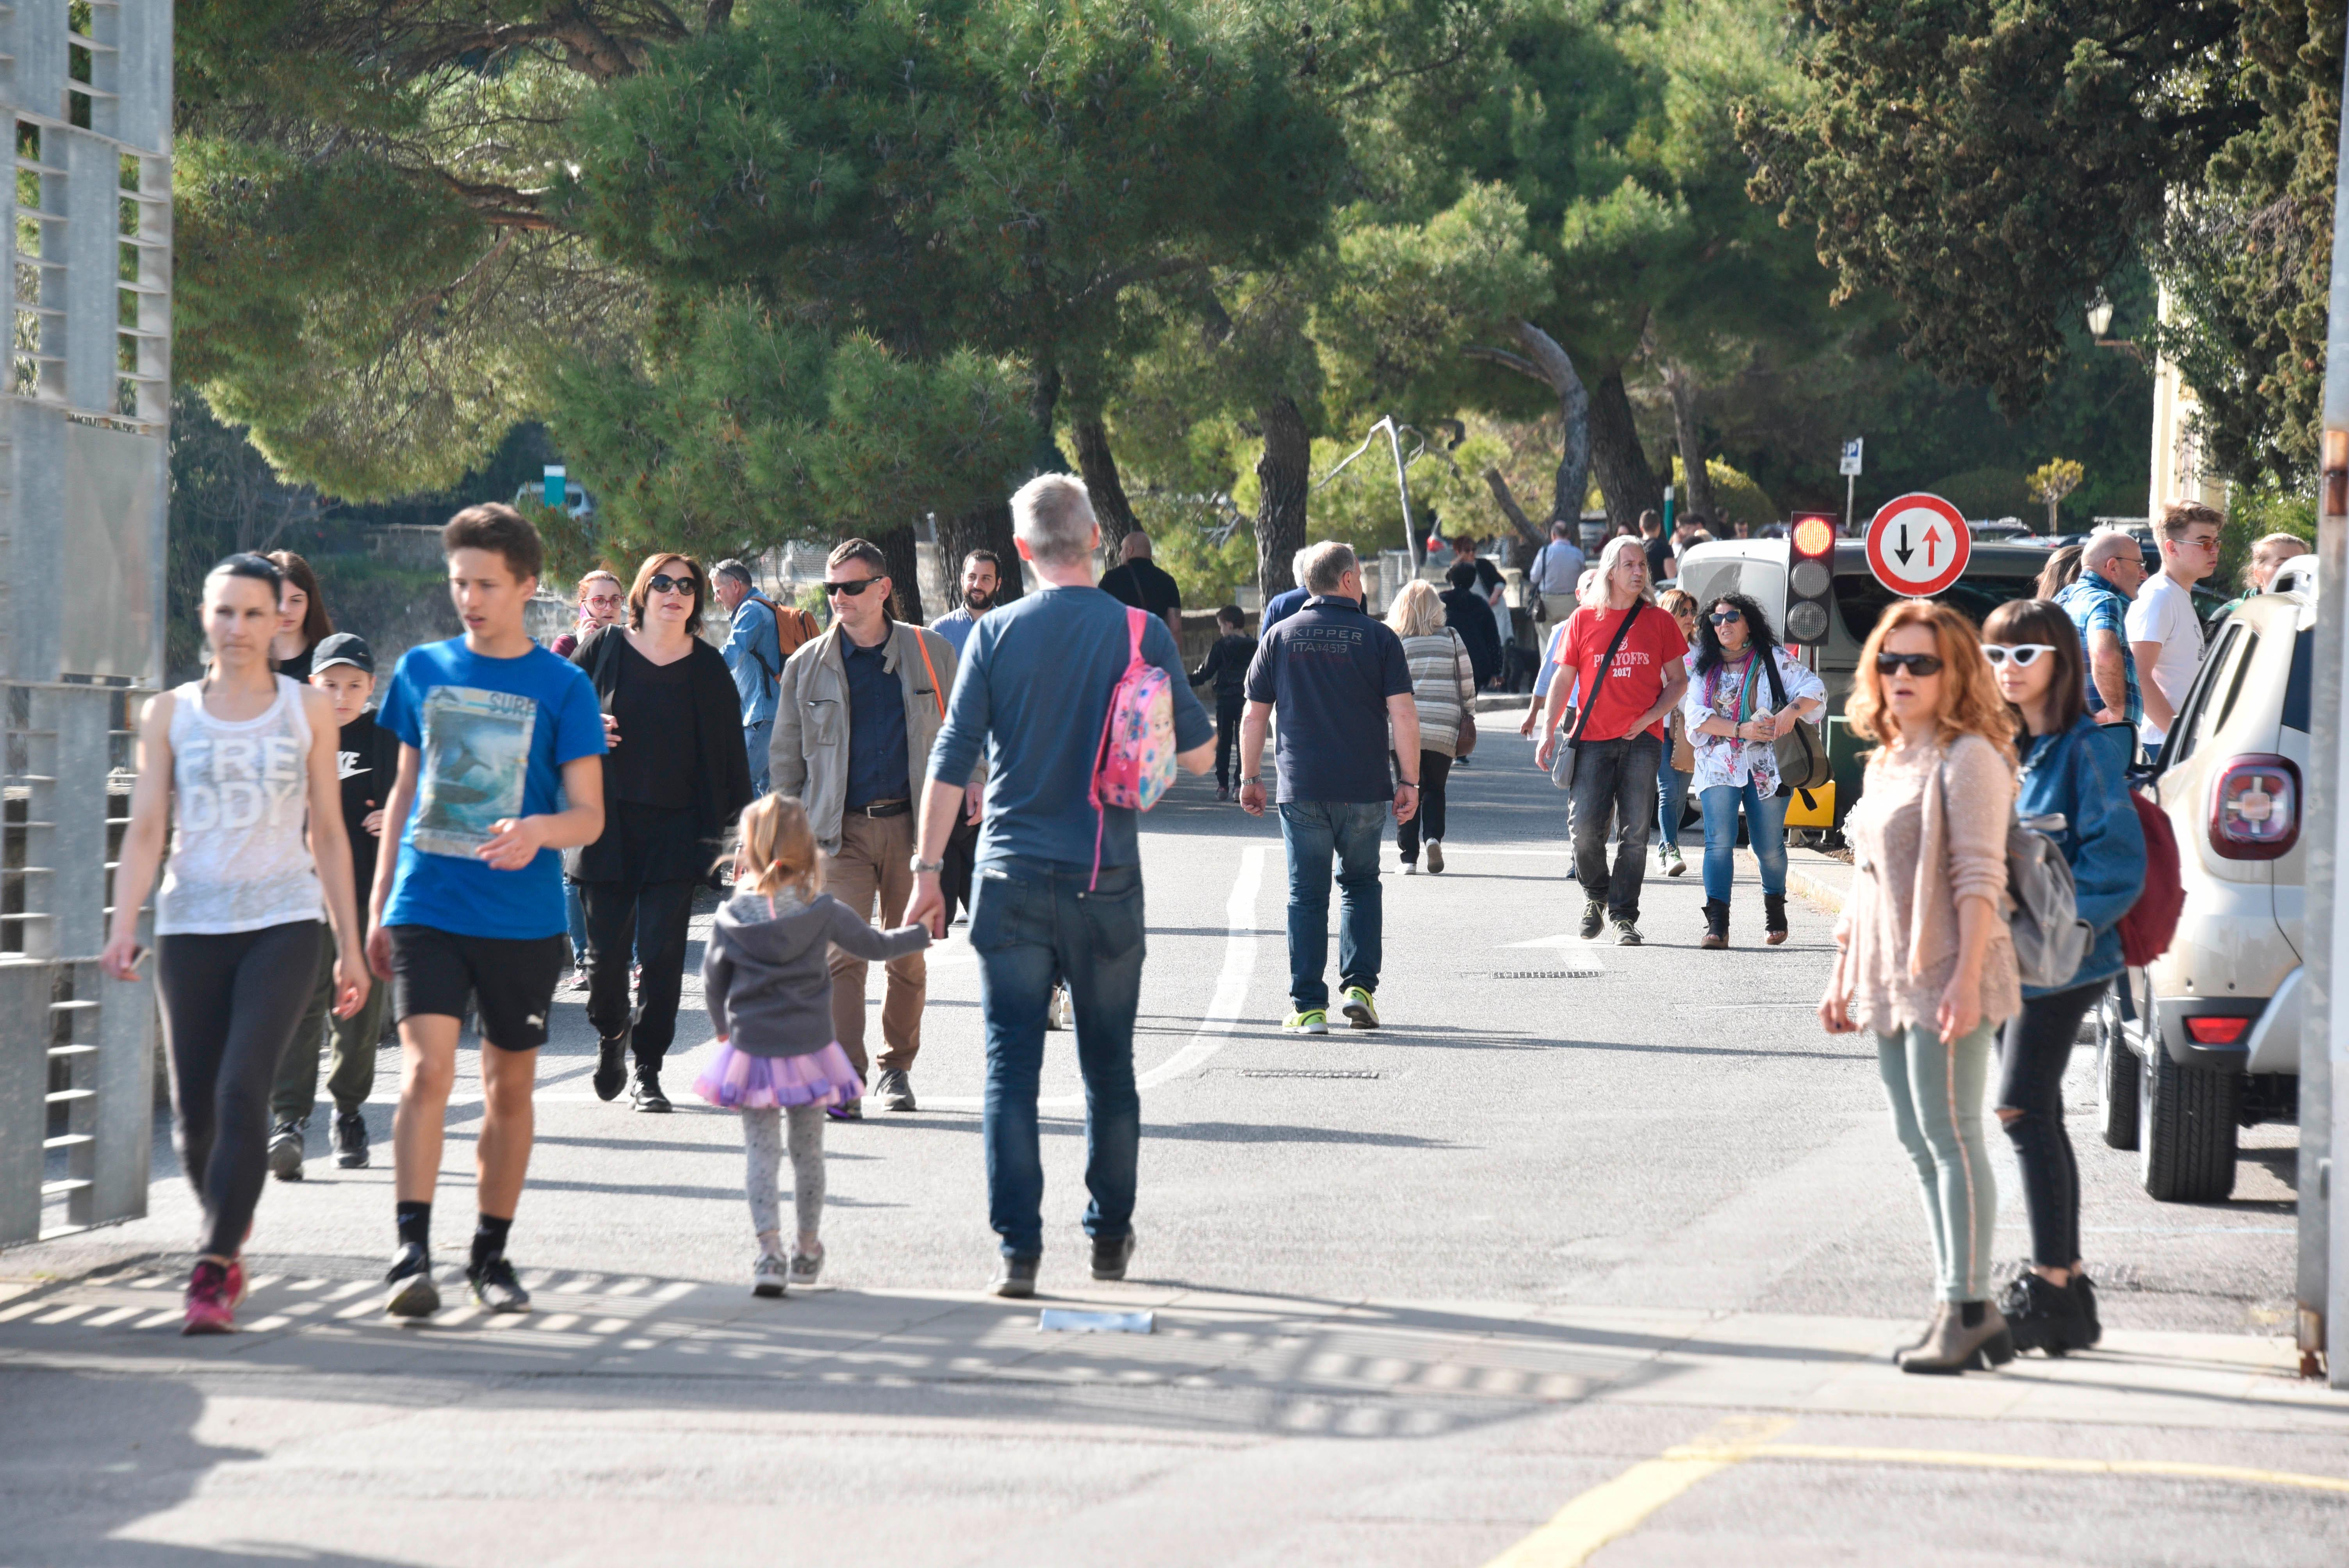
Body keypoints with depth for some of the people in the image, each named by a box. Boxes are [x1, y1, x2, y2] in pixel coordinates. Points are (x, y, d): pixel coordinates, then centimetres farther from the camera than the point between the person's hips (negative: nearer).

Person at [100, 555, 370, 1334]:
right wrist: (123, 925, -12)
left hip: (283, 924, -2)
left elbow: (328, 834, 12)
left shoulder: (308, 710, 9)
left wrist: (349, 946, 10)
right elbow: (146, 829, 3)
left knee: (242, 1092, -18)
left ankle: (211, 1273, -17)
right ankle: (230, 1243, 28)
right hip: (191, 926, 2)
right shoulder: (170, 714, 9)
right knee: (195, 1111, 2)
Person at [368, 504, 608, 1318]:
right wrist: (379, 902, 14)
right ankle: (411, 1253, -17)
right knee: (426, 1070, -15)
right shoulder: (422, 670, 7)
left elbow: (590, 815, -2)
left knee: (510, 1088, 9)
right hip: (427, 908, 0)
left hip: (523, 917, 0)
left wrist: (538, 829, -25)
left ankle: (492, 1254, 22)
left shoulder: (563, 687, -1)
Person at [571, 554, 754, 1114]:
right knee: (607, 950, 2)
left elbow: (728, 754, 7)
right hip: (607, 825, 0)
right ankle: (610, 1035, 32)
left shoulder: (708, 668, 4)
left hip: (675, 830, 0)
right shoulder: (604, 648, 3)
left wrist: (735, 827, 2)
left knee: (662, 955, -5)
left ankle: (647, 1072, 5)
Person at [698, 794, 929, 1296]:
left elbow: (713, 980, 4)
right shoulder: (822, 912, -8)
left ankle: (769, 1253, -13)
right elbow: (874, 945, 5)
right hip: (809, 1048, 0)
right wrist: (921, 934, 25)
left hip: (751, 1049, 0)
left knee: (761, 1153, 2)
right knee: (808, 1152, 15)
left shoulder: (731, 917, -6)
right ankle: (807, 1252, 26)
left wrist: (724, 1027, 24)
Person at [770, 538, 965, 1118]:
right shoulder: (807, 666, 7)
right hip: (842, 829, 0)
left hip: (914, 824, 0)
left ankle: (895, 1068, 23)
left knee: (909, 956, 7)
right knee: (843, 955, -12)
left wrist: (972, 781, 3)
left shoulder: (931, 653, 6)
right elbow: (787, 755, 12)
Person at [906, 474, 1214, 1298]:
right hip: (1105, 882, 1)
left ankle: (1018, 1248, -6)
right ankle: (1110, 1236, 22)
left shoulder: (996, 634, -3)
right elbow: (1198, 753, 2)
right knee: (1109, 1068, 14)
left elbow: (951, 760, -4)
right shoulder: (1141, 634, -3)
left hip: (1012, 881, 0)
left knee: (1011, 1067, 1)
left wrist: (927, 868, 2)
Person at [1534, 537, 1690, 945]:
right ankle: (1595, 893, 17)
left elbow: (1678, 681, 11)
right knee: (1586, 827, -9)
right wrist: (1548, 730, 2)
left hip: (1642, 741, 0)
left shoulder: (1660, 621, 7)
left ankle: (1624, 917, 6)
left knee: (1634, 834, -2)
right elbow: (1563, 679, 10)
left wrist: (1649, 717, -5)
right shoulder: (1583, 620, 7)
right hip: (1593, 739, 0)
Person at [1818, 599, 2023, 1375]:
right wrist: (1843, 975, 21)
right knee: (1920, 1143, 10)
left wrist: (1965, 978, -23)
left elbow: (1979, 879, -16)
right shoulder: (1888, 761, 17)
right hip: (1892, 982, 9)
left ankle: (1968, 1310, -8)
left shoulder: (1967, 758, -10)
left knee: (1951, 1138, -9)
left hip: (1945, 979, -9)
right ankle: (1960, 1308, 15)